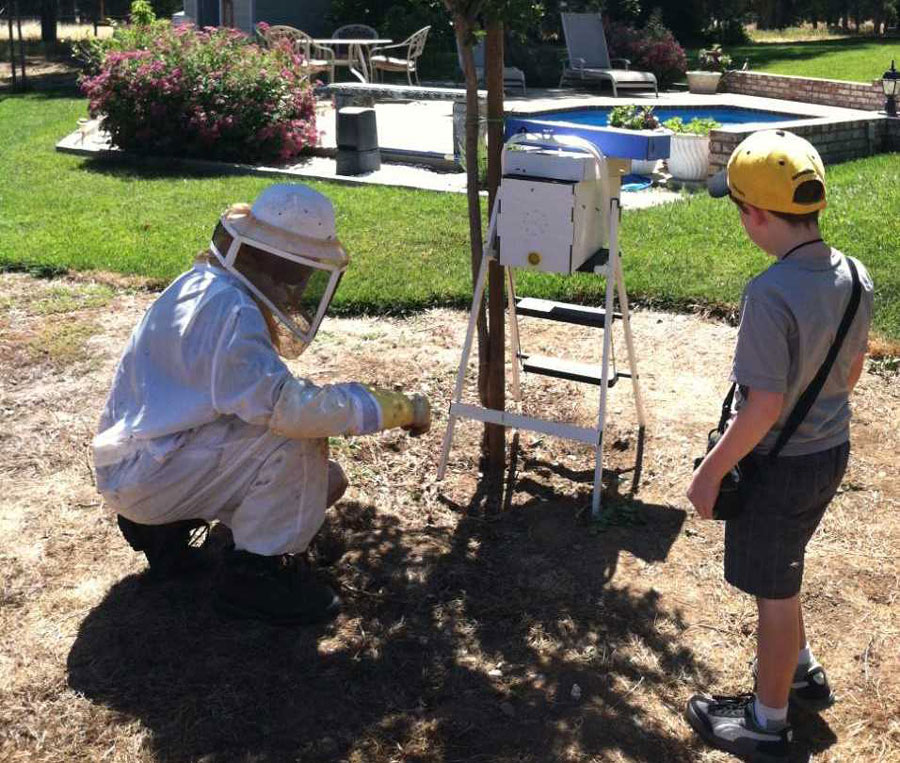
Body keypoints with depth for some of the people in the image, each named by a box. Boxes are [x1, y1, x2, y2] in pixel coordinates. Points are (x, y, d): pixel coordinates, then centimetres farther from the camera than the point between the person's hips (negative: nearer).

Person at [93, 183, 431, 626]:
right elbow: (285, 404, -34)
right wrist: (397, 408, -27)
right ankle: (256, 573, -11)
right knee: (295, 437, -25)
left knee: (322, 480, 9)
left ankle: (166, 526, 13)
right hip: (144, 473, -10)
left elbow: (257, 391, 16)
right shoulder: (227, 309, -25)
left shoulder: (208, 285, 7)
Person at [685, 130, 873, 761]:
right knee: (781, 573, 28)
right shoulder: (855, 276, -4)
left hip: (780, 464, -7)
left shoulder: (771, 294, -29)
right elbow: (853, 369, 9)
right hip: (833, 450, 8)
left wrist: (711, 471, -15)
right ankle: (803, 671, 47)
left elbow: (764, 406, -26)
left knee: (776, 591, 11)